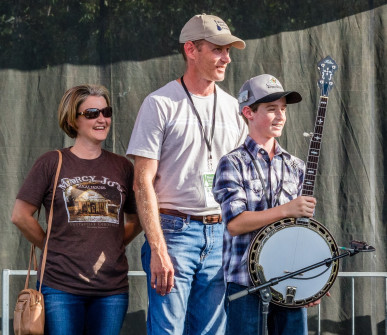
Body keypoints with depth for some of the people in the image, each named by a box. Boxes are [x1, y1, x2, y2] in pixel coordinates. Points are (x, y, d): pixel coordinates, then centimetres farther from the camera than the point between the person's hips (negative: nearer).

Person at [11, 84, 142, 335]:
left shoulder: (122, 167, 11)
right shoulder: (52, 163, 2)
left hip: (112, 288, 3)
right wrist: (53, 248, 4)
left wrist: (114, 247, 8)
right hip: (61, 287, -3)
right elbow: (21, 216, 3)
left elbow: (137, 220, 20)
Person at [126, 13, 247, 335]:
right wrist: (158, 249, -16)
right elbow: (143, 182, -8)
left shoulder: (233, 108, 13)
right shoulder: (161, 104, -3)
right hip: (174, 231, -5)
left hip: (221, 234, 5)